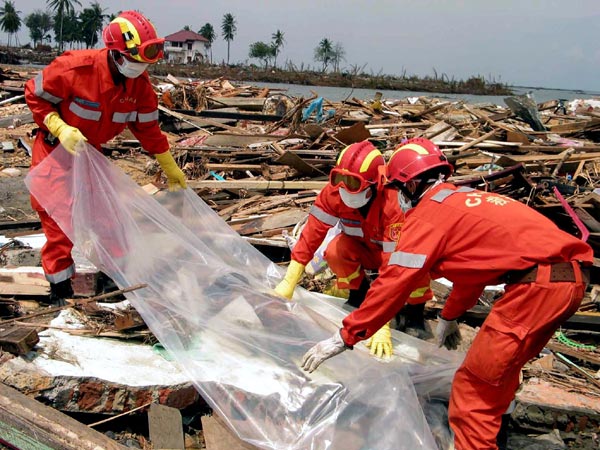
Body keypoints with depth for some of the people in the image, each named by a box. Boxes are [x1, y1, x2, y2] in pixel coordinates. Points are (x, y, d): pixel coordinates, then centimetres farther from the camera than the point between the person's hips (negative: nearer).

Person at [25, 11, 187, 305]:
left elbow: (148, 128, -1)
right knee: (57, 219, -5)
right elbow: (35, 95, -18)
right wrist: (61, 129, -31)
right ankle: (60, 288, 7)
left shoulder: (140, 84, -12)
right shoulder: (76, 68, -29)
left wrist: (171, 169, 3)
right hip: (54, 150, -5)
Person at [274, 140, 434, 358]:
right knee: (335, 252, -30)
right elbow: (312, 234, -23)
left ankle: (415, 313, -7)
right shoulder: (334, 192, -27)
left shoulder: (393, 205, -39)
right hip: (363, 248, 3)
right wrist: (287, 284, -26)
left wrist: (383, 326, -45)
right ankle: (359, 291, 1)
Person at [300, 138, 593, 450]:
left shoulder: (430, 211, -1)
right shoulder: (469, 199, 25)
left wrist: (344, 337, 0)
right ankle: (490, 424, 47)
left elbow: (393, 283, -6)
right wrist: (450, 316, 49)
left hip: (538, 284, -10)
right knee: (504, 364, 28)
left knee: (474, 382, -1)